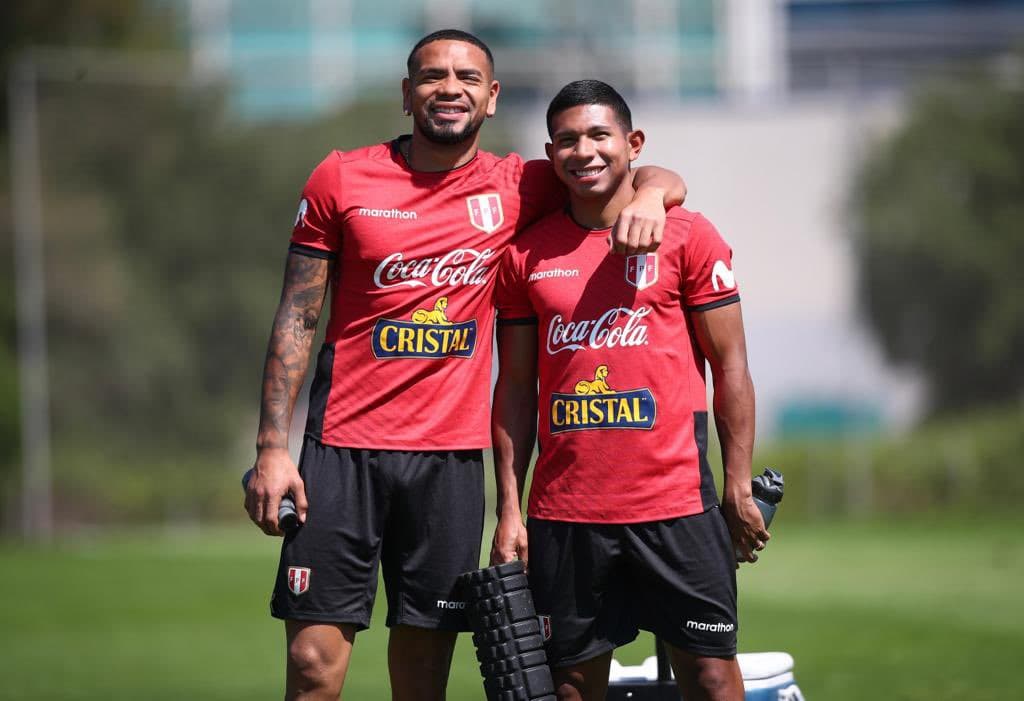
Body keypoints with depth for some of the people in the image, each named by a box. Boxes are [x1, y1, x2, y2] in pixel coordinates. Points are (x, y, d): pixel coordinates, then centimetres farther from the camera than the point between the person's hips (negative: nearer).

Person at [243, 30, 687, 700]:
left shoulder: (517, 187, 6)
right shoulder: (342, 179, 3)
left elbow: (661, 180, 10)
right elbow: (296, 320, 4)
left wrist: (649, 195, -15)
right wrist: (272, 447, -3)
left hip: (451, 456, 1)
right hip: (343, 449, -1)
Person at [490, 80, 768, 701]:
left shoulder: (686, 236, 1)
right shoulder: (527, 253, 9)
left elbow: (730, 366, 1)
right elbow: (516, 388, 11)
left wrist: (739, 488, -4)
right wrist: (510, 510, 4)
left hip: (676, 503, -2)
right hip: (564, 513, 2)